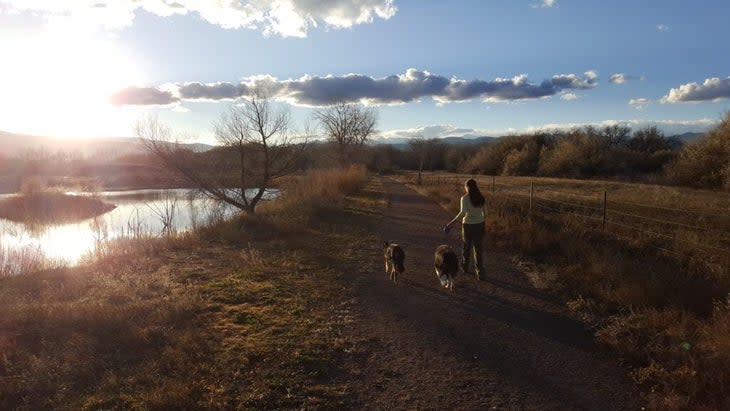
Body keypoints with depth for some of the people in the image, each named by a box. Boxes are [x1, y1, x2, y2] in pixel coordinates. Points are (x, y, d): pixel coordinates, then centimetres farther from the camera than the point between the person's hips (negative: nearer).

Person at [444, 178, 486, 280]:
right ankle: (480, 273, 1)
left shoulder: (465, 198, -12)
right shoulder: (481, 198, 2)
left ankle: (465, 267, 38)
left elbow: (463, 212, -26)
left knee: (466, 247, 19)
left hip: (468, 225, -3)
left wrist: (452, 222, -23)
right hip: (479, 225, 3)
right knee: (478, 249, 8)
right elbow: (485, 214, 7)